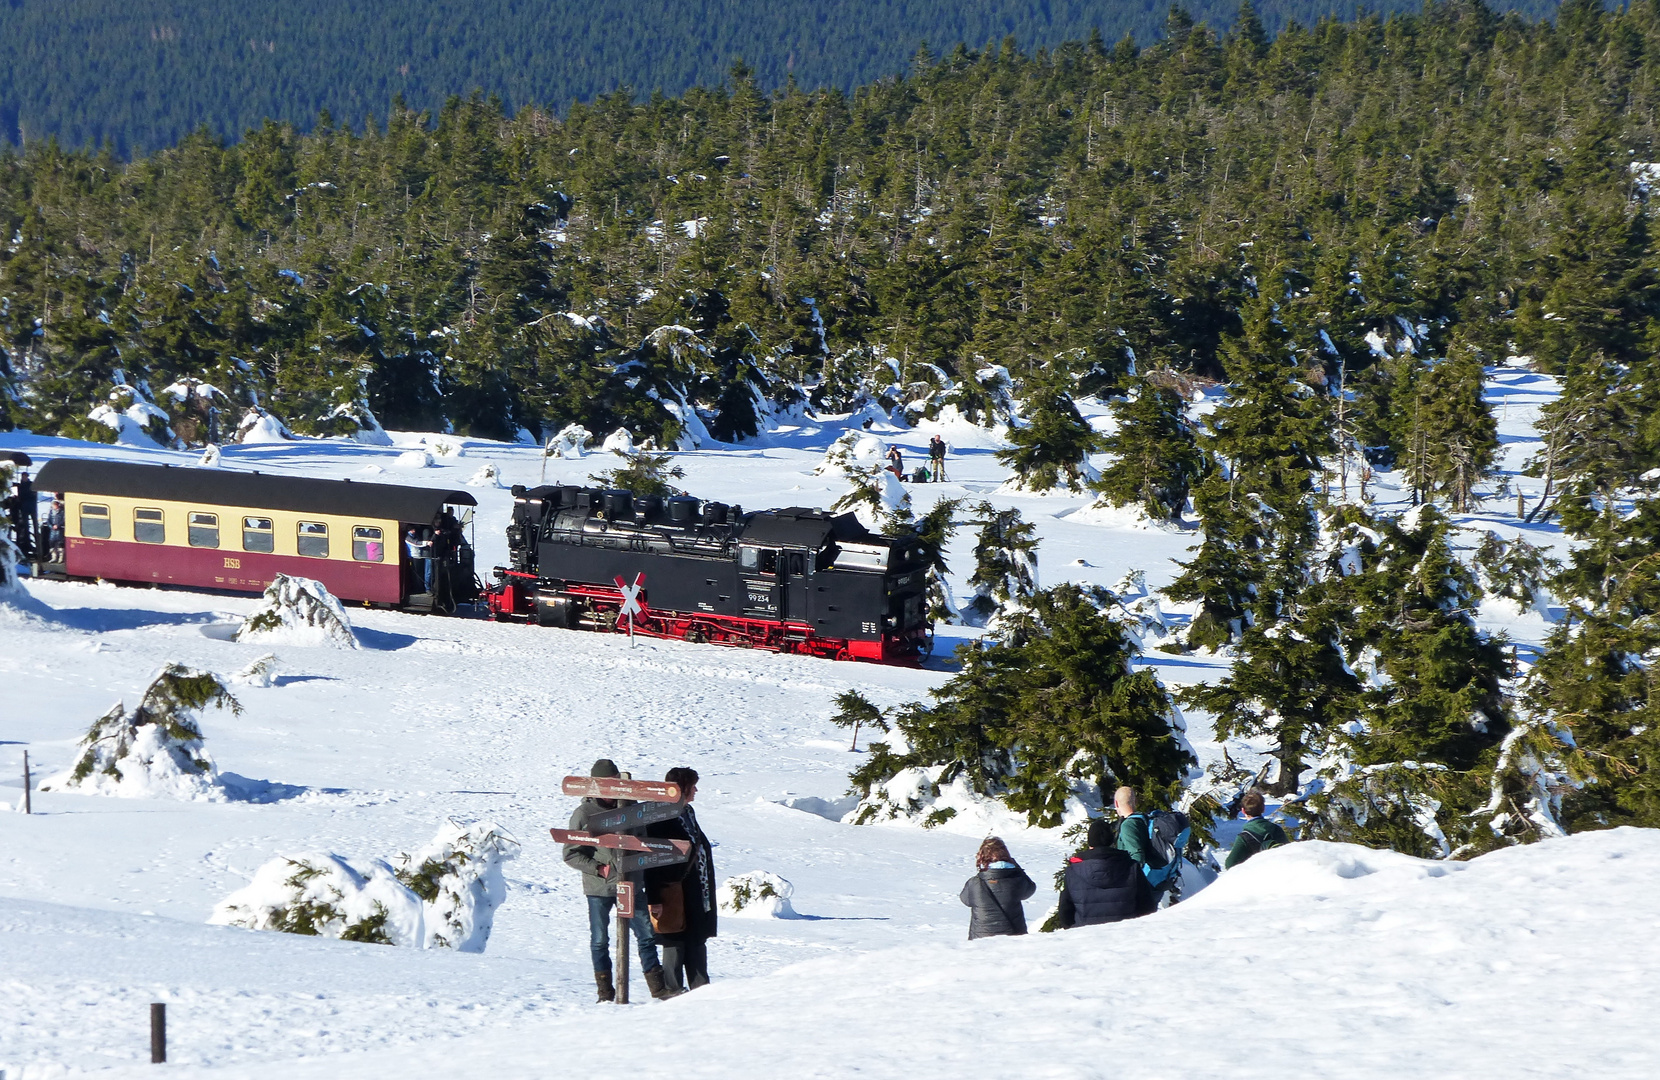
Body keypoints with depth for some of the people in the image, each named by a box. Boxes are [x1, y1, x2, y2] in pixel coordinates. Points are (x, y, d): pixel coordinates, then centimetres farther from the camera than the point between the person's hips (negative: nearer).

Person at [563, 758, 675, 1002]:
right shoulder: (584, 814, -3)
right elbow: (570, 854, -4)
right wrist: (598, 869, -13)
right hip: (598, 888, -3)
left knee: (647, 935, -1)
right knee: (599, 941, 4)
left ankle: (658, 988, 4)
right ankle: (605, 992, 14)